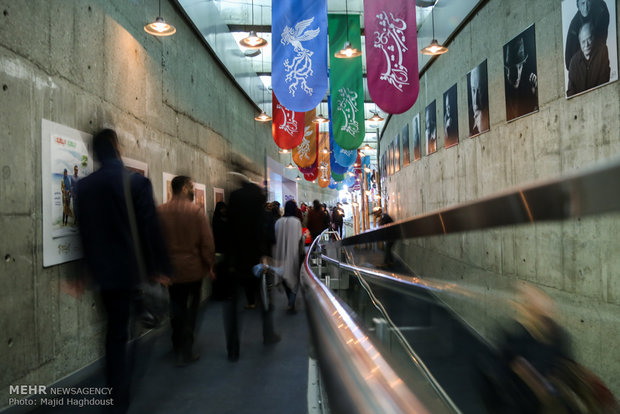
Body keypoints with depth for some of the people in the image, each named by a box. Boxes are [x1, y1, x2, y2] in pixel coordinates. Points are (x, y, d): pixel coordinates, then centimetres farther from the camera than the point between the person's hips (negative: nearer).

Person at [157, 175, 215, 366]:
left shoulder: (160, 211, -5)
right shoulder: (196, 210, -13)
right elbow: (207, 241, -12)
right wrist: (210, 265, -1)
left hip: (171, 269, 3)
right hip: (193, 268, -3)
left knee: (176, 308, 18)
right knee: (191, 309, 9)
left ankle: (178, 348, 31)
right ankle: (185, 352, 11)